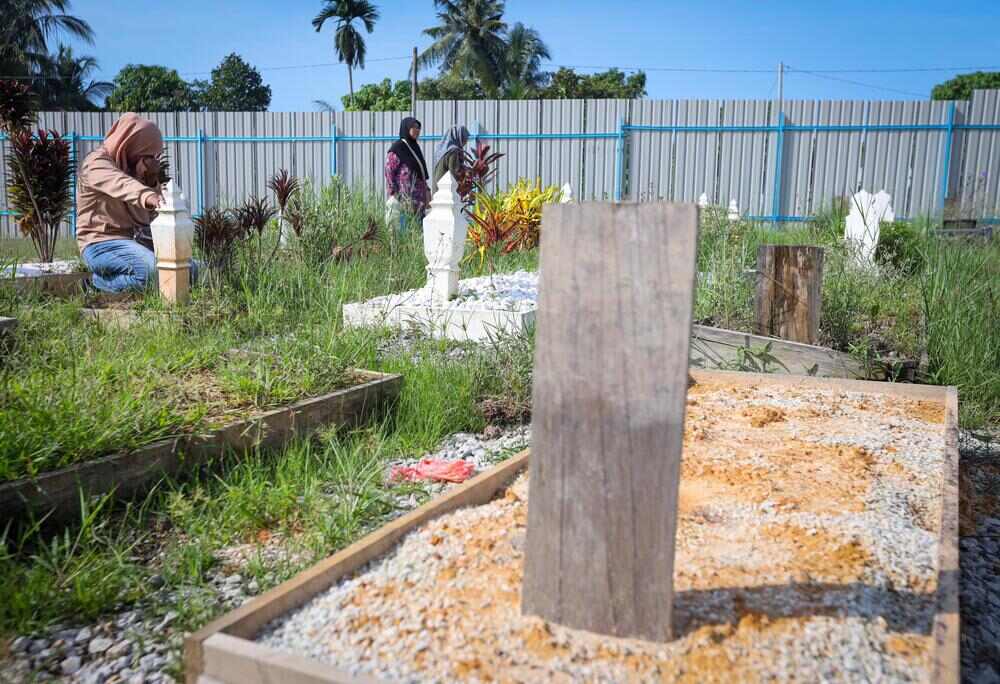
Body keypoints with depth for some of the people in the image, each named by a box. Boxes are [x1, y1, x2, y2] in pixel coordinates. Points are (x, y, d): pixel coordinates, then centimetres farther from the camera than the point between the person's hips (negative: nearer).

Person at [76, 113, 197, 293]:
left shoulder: (133, 167, 14)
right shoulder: (96, 163, -10)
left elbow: (149, 214, 10)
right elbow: (119, 184, -35)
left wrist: (152, 179, -6)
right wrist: (147, 196, -55)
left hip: (134, 240, 8)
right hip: (101, 244, -8)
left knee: (189, 269, 1)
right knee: (154, 270, -32)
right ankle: (101, 281, -5)